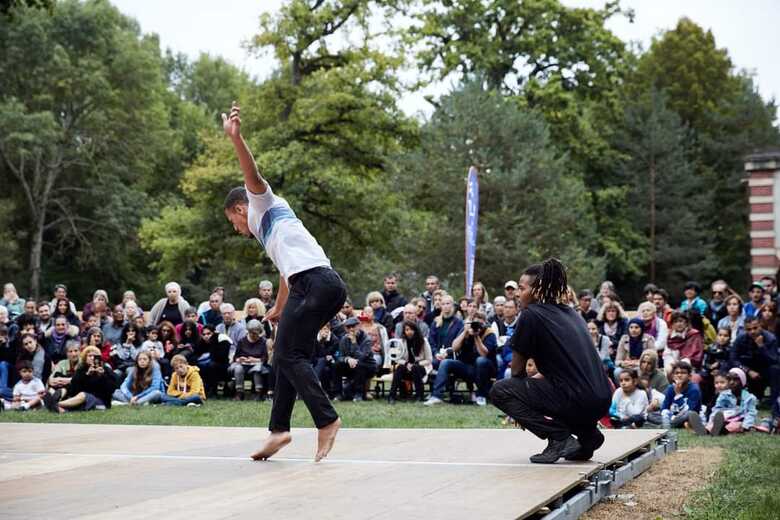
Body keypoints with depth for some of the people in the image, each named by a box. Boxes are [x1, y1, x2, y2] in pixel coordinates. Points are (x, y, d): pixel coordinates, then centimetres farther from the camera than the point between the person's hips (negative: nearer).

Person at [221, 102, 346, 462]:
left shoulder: (263, 203, 12)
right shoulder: (267, 229, 35)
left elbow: (252, 175, -9)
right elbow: (287, 273, 45)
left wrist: (235, 137, -24)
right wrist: (279, 309, 59)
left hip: (314, 282, -9)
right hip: (326, 285, 9)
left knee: (290, 355, -10)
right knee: (286, 355, 10)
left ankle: (326, 420, -15)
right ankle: (279, 429, 11)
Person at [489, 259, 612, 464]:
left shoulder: (531, 315, -4)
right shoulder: (570, 312, 19)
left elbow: (517, 369, 5)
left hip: (577, 401, -8)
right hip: (602, 402, 8)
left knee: (499, 391, 1)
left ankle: (559, 436, -5)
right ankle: (588, 433, 16)